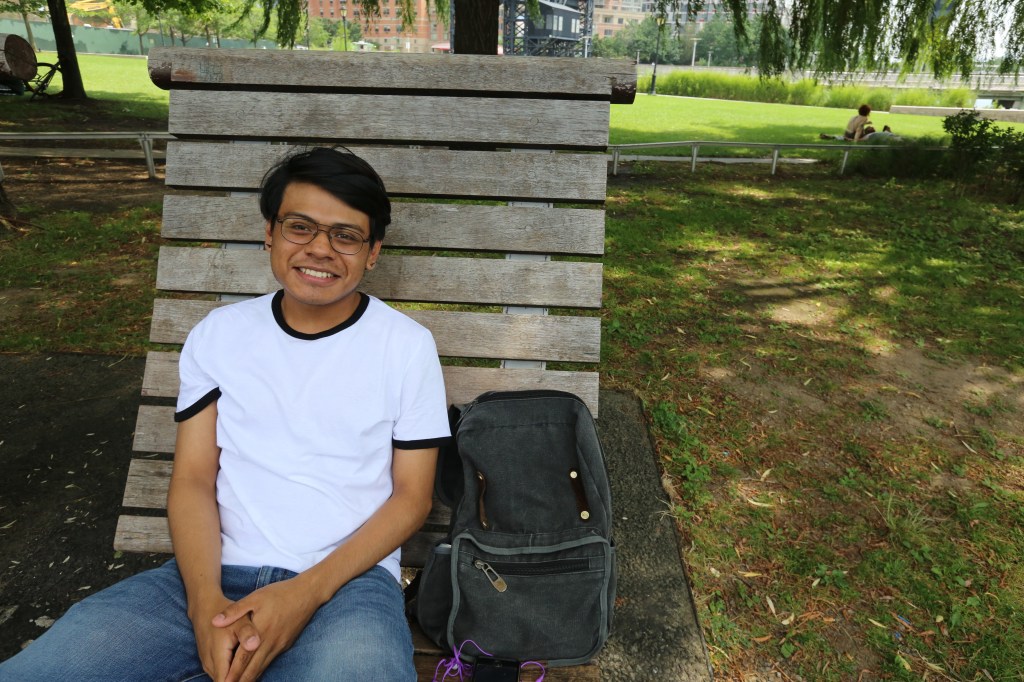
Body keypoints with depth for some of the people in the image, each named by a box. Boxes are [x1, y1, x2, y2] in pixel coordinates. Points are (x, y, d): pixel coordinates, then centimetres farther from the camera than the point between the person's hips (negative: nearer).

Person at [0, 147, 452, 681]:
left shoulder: (407, 345, -1)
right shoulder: (218, 334, 7)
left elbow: (411, 497, -1)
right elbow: (193, 480, 4)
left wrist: (306, 593, -13)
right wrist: (205, 600, -13)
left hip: (347, 579, -1)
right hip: (216, 575, 2)